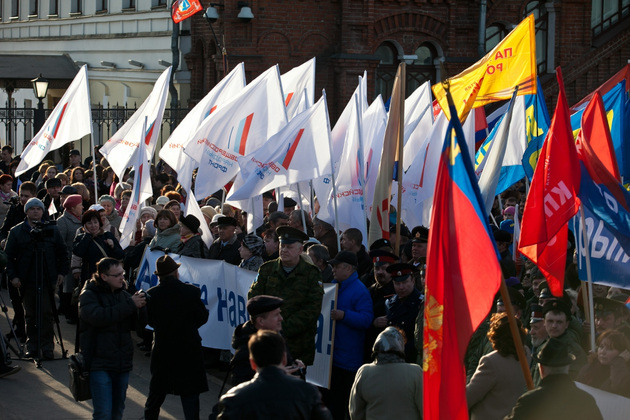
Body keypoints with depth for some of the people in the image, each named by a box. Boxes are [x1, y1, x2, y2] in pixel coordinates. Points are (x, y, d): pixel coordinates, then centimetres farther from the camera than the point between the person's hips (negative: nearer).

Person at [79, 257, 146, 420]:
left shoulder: (123, 294, 11)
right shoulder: (89, 295, -7)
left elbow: (135, 325, 10)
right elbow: (98, 316, -26)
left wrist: (140, 307, -10)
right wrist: (130, 305, -26)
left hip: (122, 363, 6)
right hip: (100, 363, -6)